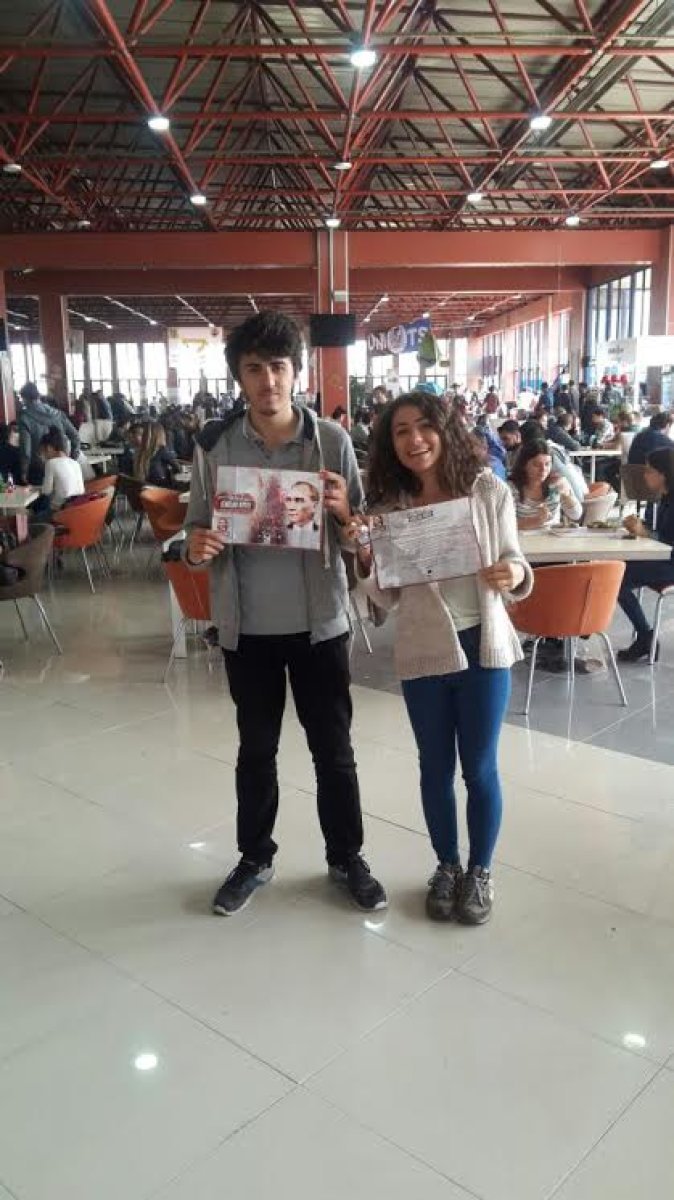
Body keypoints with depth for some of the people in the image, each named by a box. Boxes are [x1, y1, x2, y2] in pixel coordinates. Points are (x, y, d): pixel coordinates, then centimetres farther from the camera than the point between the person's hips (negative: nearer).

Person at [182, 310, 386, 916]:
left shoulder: (332, 439, -6)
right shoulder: (214, 444, -3)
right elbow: (198, 530, 5)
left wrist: (342, 512, -22)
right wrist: (196, 547, -18)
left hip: (319, 620, -1)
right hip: (247, 624, 1)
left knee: (333, 747, 12)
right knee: (256, 749, 16)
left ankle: (346, 857, 31)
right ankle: (255, 858, 35)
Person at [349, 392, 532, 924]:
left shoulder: (489, 491, -7)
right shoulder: (387, 506, -4)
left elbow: (514, 562, 0)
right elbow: (388, 598, 0)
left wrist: (516, 574, -23)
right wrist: (366, 559, -19)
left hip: (484, 646, -1)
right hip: (423, 653, 1)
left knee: (480, 768, 10)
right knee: (436, 768, 15)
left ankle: (480, 869, 32)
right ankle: (447, 865, 36)